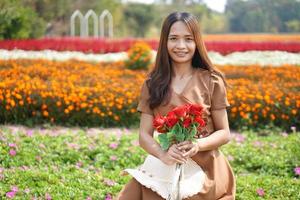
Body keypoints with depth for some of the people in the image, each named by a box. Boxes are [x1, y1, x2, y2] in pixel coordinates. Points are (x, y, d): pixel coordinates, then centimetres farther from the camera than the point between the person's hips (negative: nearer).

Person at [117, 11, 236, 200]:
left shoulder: (211, 81, -1)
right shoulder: (152, 83, 5)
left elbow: (224, 133, 2)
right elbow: (145, 135, 3)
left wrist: (198, 145, -18)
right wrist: (162, 154, -18)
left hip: (205, 168, -2)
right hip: (168, 167, 2)